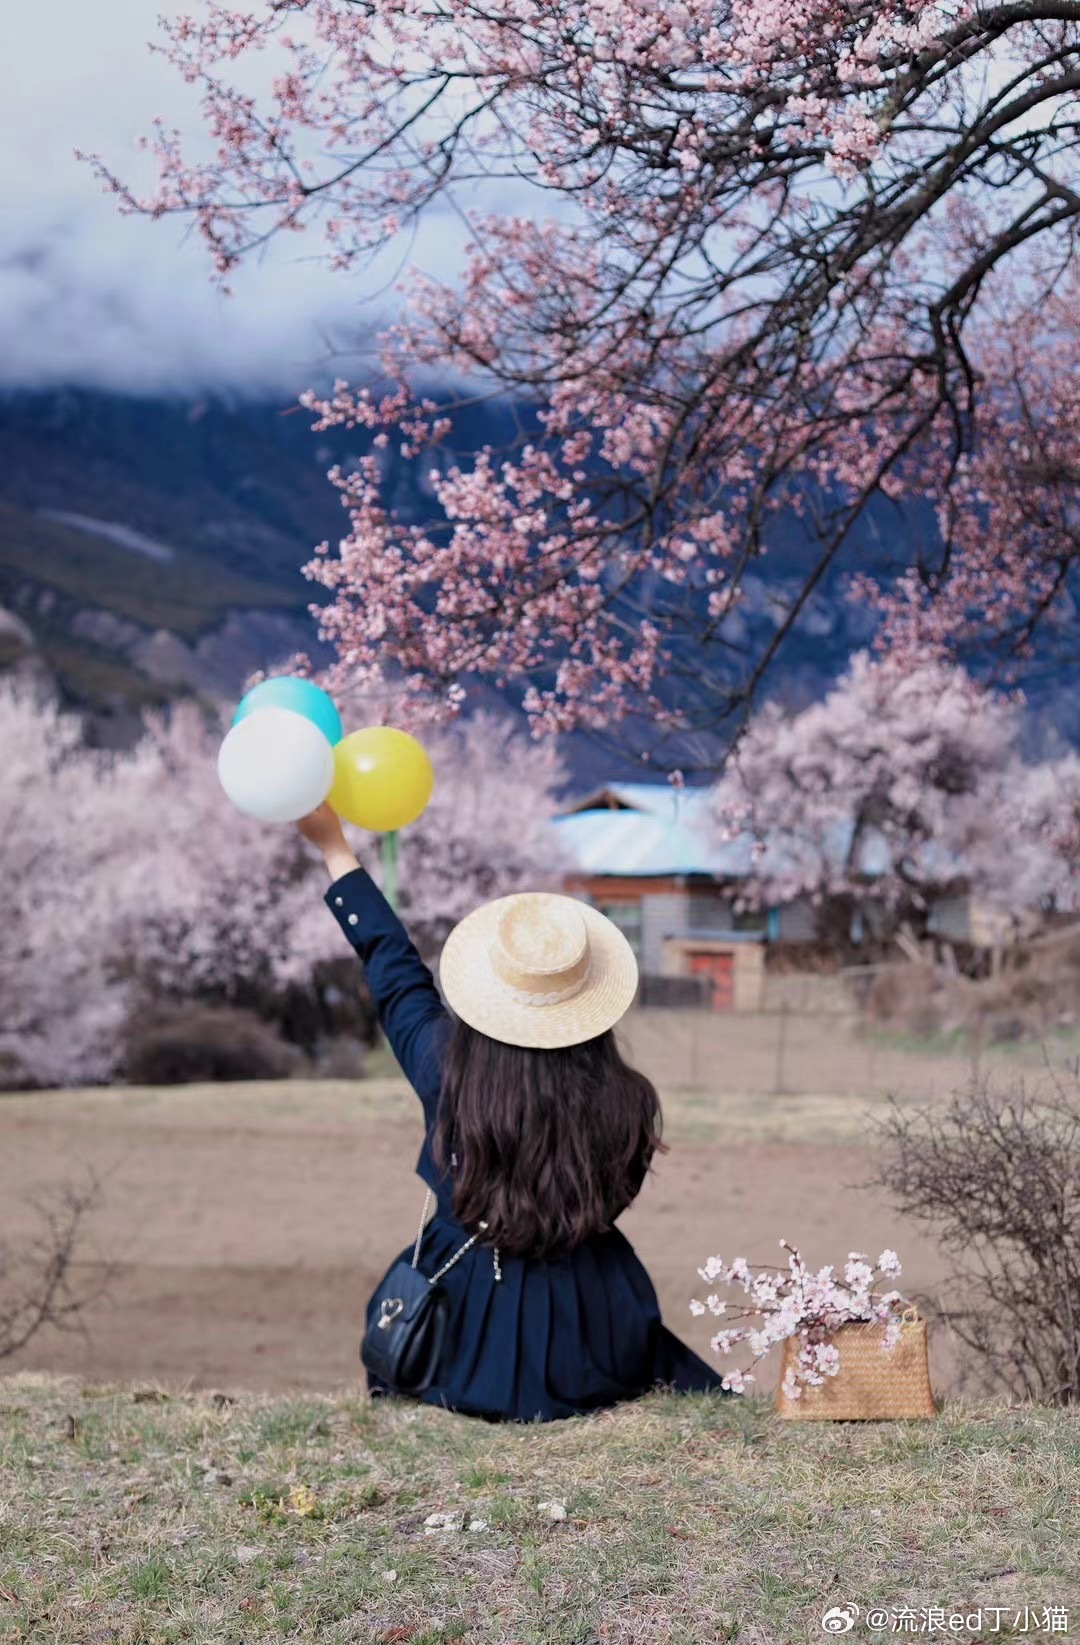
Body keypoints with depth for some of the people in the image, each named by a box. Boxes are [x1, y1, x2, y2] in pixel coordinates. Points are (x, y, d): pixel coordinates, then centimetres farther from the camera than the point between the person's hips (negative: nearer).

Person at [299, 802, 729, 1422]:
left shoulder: (449, 1072, -17)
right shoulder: (624, 1100, -17)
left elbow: (397, 974, -1)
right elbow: (614, 1196, 1)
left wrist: (335, 849, 8)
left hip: (465, 1336, -1)